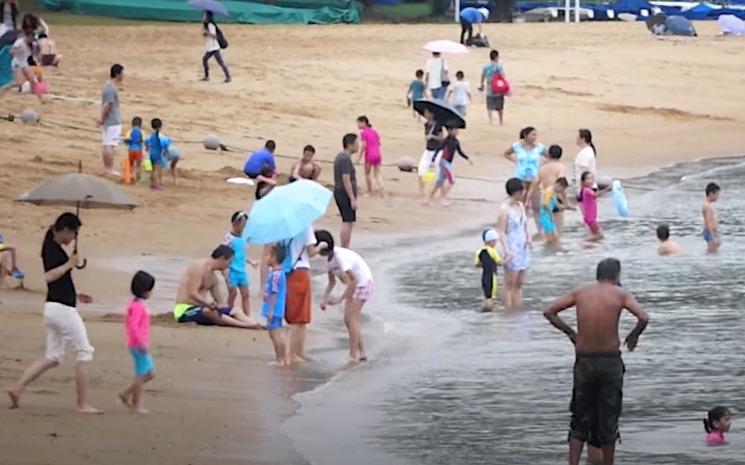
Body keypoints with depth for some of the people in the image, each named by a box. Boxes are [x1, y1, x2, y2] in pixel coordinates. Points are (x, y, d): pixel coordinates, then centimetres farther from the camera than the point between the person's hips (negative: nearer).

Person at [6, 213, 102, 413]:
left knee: (52, 357, 11)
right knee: (84, 352, -1)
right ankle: (82, 403, 2)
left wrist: (76, 295, 23)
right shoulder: (53, 248, -13)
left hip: (54, 308, 10)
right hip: (62, 308, -10)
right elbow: (48, 276, -27)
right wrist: (69, 264, -19)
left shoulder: (54, 248, 16)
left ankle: (17, 388, 2)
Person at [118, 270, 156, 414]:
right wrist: (142, 342, -29)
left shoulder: (134, 304, 12)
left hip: (138, 344, 10)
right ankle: (137, 406, 5)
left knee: (150, 373, 16)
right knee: (141, 374, -2)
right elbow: (133, 325, -29)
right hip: (139, 346, -10)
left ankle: (126, 394, 17)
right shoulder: (138, 306, -19)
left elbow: (128, 322, 22)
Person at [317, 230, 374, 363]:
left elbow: (353, 281, -32)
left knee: (351, 319, -11)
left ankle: (354, 355, -6)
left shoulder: (340, 257, -30)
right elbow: (332, 282, 7)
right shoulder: (330, 257, -2)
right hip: (356, 285, 9)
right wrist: (325, 298, -6)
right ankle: (362, 353, 18)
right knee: (348, 320, 10)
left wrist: (340, 299, -32)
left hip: (364, 284, -9)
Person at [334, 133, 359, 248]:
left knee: (348, 223, 14)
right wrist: (353, 199, -21)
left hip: (339, 193, 10)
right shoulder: (345, 159, -17)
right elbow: (346, 180, -21)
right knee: (347, 223, -8)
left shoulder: (340, 157, 14)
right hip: (346, 194, -10)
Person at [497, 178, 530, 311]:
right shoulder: (504, 208, -14)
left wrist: (528, 238, 4)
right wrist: (506, 250, -24)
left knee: (519, 284, 11)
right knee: (510, 284, -3)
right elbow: (501, 231, -17)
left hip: (523, 248, 8)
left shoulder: (521, 205, 9)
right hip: (512, 249, -8)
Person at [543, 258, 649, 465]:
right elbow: (643, 318, -17)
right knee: (608, 421, 10)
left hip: (584, 362, 2)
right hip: (610, 361, -2)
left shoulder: (580, 292, 5)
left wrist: (570, 333, 12)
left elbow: (549, 312, 6)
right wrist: (633, 336, 1)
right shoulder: (620, 294, -4)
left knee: (580, 420, 11)